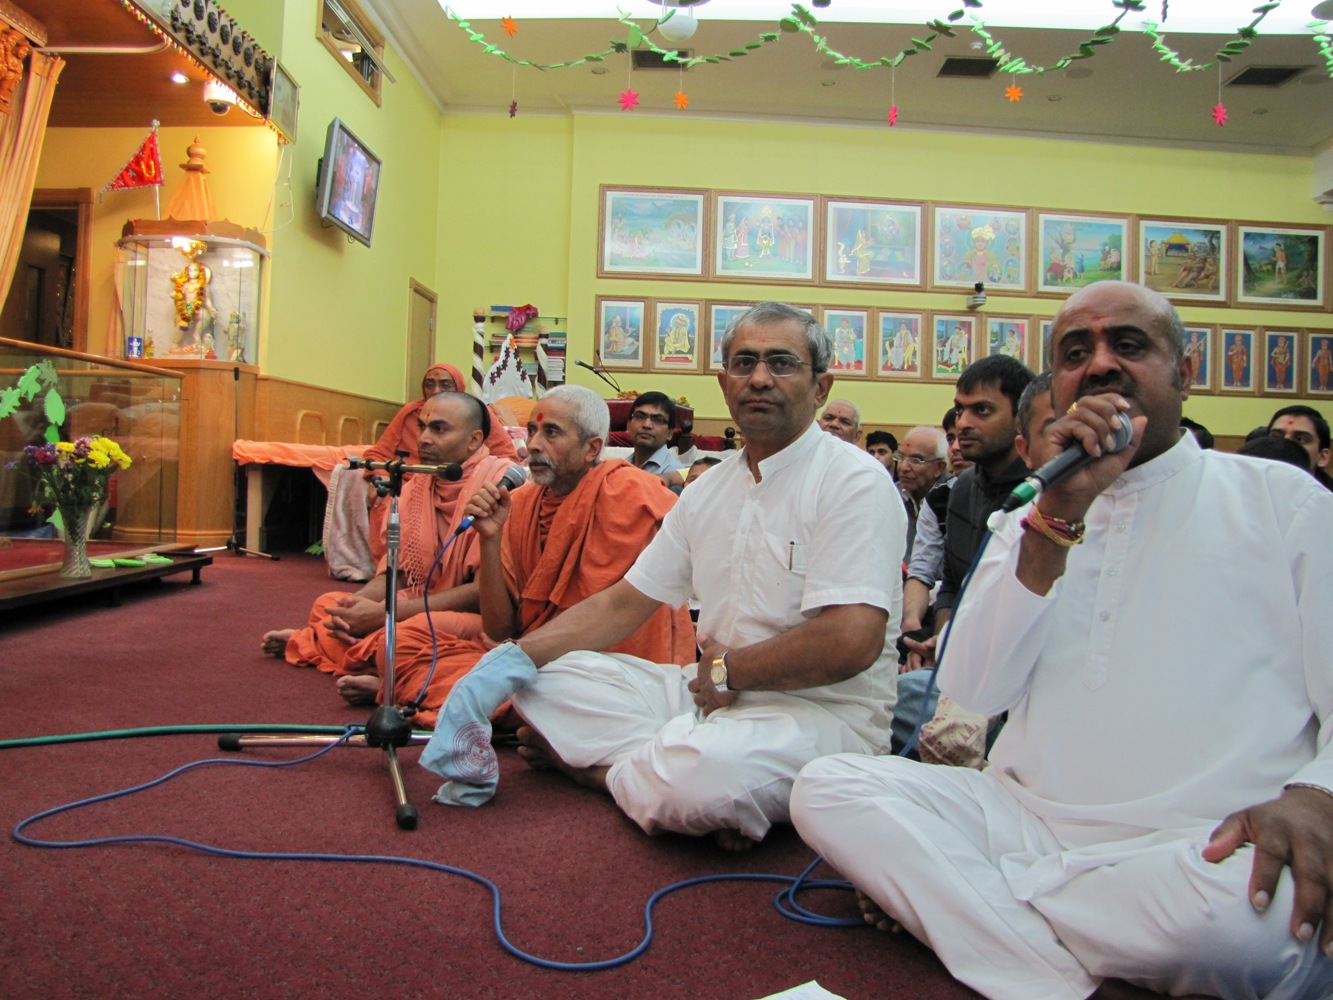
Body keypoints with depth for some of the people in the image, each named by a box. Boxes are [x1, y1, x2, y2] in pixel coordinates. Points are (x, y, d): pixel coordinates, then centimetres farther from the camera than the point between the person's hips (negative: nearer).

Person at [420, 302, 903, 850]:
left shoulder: (854, 481, -12)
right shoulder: (708, 490, 11)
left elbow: (851, 641, -23)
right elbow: (624, 602, 12)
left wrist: (726, 669, -9)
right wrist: (509, 658, -1)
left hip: (823, 710, -6)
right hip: (714, 695, 6)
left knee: (705, 770, -36)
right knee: (544, 674, 0)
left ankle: (596, 764, -6)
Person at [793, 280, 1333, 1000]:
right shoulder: (1031, 522, 15)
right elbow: (972, 689, 0)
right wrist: (1060, 513, -7)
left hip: (1203, 853, -3)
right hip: (1029, 827, 4)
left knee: (1256, 903, -37)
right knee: (826, 788, -15)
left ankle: (935, 892, -16)